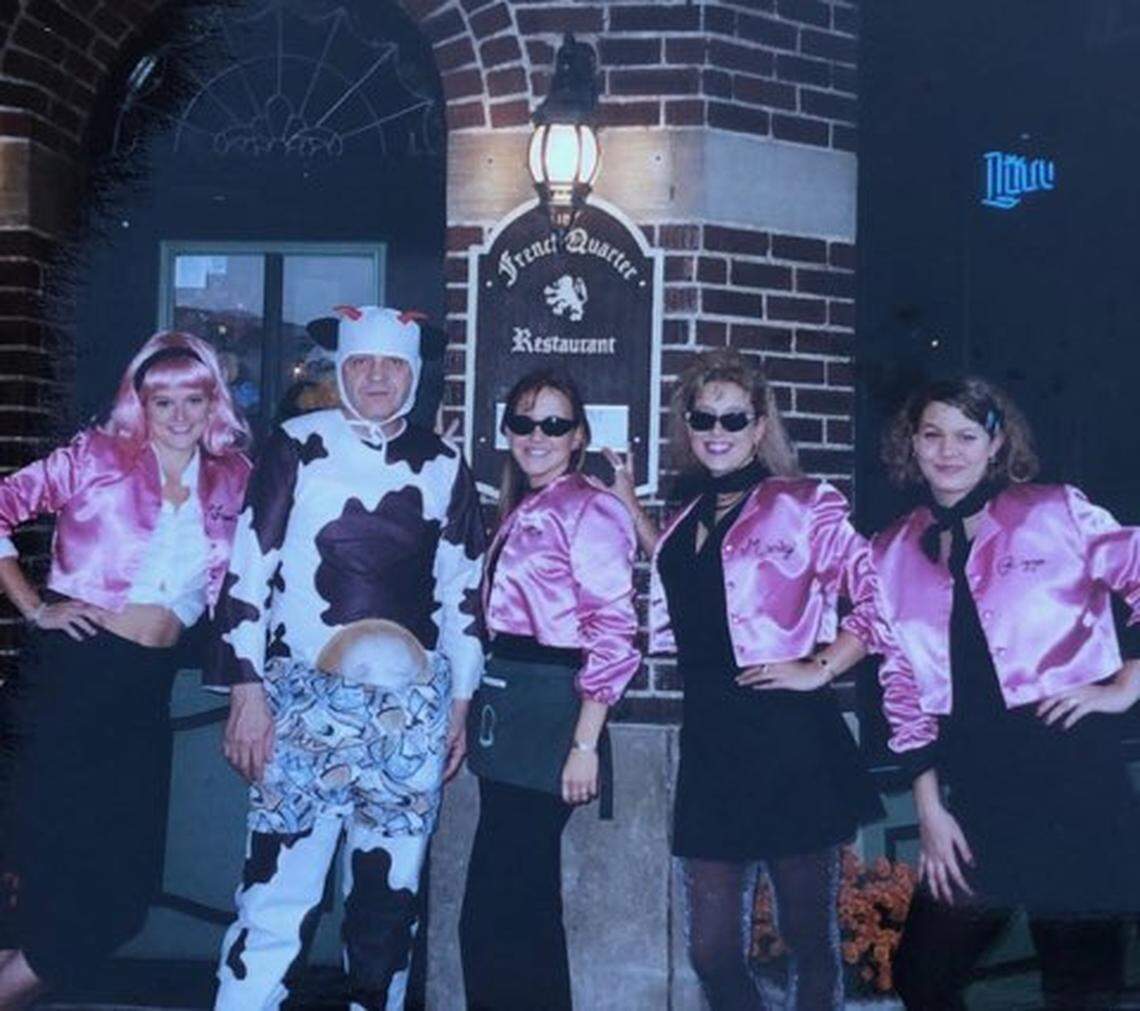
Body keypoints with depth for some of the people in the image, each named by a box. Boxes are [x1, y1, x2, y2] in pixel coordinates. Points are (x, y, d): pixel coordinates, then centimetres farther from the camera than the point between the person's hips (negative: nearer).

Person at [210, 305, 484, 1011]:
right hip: (305, 702, -3)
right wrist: (247, 691, -6)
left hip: (412, 711, 3)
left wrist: (460, 703, 12)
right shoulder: (297, 447, 1)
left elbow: (464, 589, 14)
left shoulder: (444, 465, 10)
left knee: (391, 891, 10)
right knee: (280, 886, -5)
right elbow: (248, 570, -1)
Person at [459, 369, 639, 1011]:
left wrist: (584, 745, -19)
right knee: (527, 906, 17)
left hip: (550, 716, -9)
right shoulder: (518, 512, 17)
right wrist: (469, 719, 16)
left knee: (496, 916, -6)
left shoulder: (589, 510, -9)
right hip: (506, 716, 9)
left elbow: (614, 635, -15)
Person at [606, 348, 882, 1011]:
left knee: (810, 942, 8)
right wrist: (628, 502, 25)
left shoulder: (802, 503, -4)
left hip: (790, 740, -6)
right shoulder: (694, 514, 13)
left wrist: (822, 667, -11)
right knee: (713, 953, 9)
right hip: (710, 743, 6)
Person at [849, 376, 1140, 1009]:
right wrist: (929, 807, 5)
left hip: (1070, 763, -3)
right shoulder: (892, 553, 9)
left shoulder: (1058, 514, 1)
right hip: (971, 781, 3)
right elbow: (902, 687, 9)